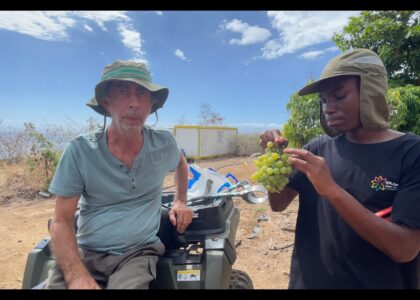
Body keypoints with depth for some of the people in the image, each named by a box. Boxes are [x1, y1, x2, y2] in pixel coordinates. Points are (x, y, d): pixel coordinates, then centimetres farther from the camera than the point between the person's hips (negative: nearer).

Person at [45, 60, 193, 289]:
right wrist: (77, 276, -21)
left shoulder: (164, 144, -6)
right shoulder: (79, 152, -10)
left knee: (130, 284, -28)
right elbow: (61, 222, -7)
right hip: (85, 252, 0)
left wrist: (180, 201, 13)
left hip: (140, 252, 1)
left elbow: (181, 162, 19)